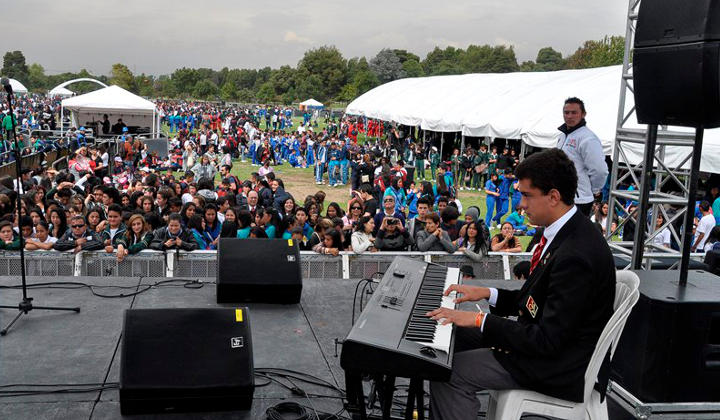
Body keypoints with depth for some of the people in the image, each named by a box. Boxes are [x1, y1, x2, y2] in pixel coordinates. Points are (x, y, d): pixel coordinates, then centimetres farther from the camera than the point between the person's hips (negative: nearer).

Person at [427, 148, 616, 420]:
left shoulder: (576, 255, -29)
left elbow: (548, 342, -27)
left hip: (561, 366, -10)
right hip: (545, 338, 10)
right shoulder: (567, 232, 2)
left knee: (449, 374, -17)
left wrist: (480, 320, -22)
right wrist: (487, 293, 3)